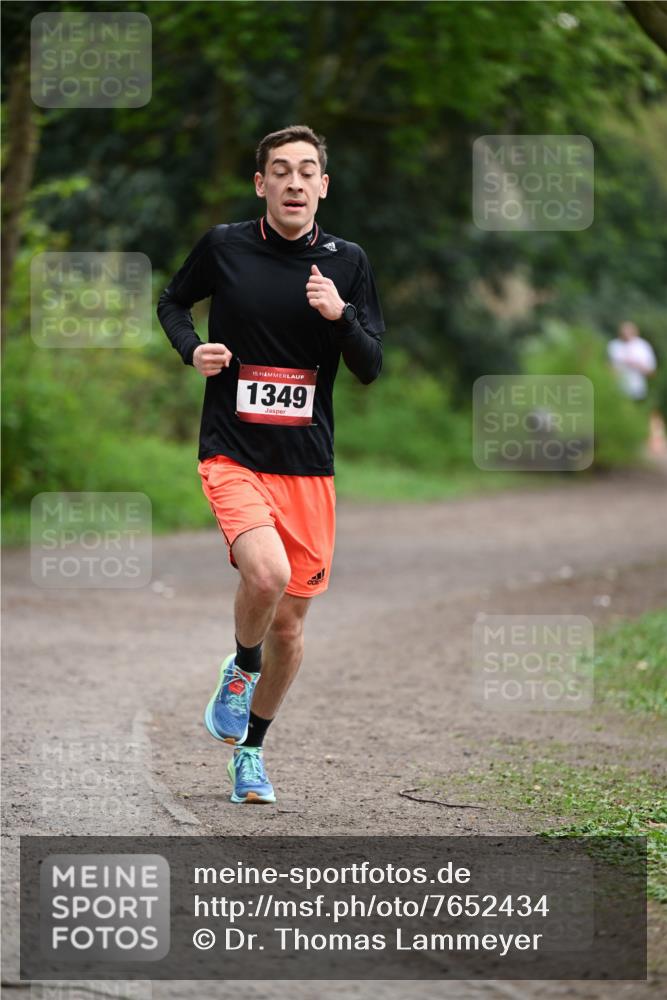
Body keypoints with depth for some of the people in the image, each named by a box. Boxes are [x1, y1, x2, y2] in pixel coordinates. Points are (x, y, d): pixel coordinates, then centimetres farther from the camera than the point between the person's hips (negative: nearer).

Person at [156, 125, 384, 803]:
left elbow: (370, 368, 3)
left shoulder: (346, 262, 3)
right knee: (267, 573, -29)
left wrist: (340, 315, -16)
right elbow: (172, 302, 17)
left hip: (308, 466, 3)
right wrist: (192, 348, -3)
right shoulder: (224, 246, -1)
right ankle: (241, 669, 3)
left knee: (289, 625, 9)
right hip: (232, 457, -3)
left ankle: (250, 748, 32)